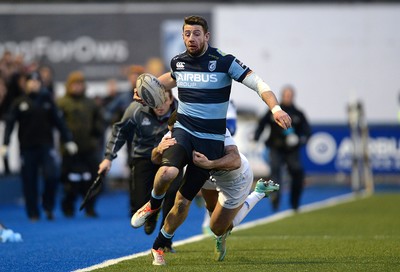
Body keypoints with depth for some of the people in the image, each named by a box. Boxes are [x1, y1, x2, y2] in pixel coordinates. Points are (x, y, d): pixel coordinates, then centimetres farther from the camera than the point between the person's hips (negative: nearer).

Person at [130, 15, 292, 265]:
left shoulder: (224, 62, -9)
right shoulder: (178, 62, 4)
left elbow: (258, 83, -14)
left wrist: (276, 108, -29)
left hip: (211, 141, -2)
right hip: (183, 130, 2)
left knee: (183, 201, 2)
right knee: (168, 172, -32)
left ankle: (160, 245, 25)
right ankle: (154, 204, 2)